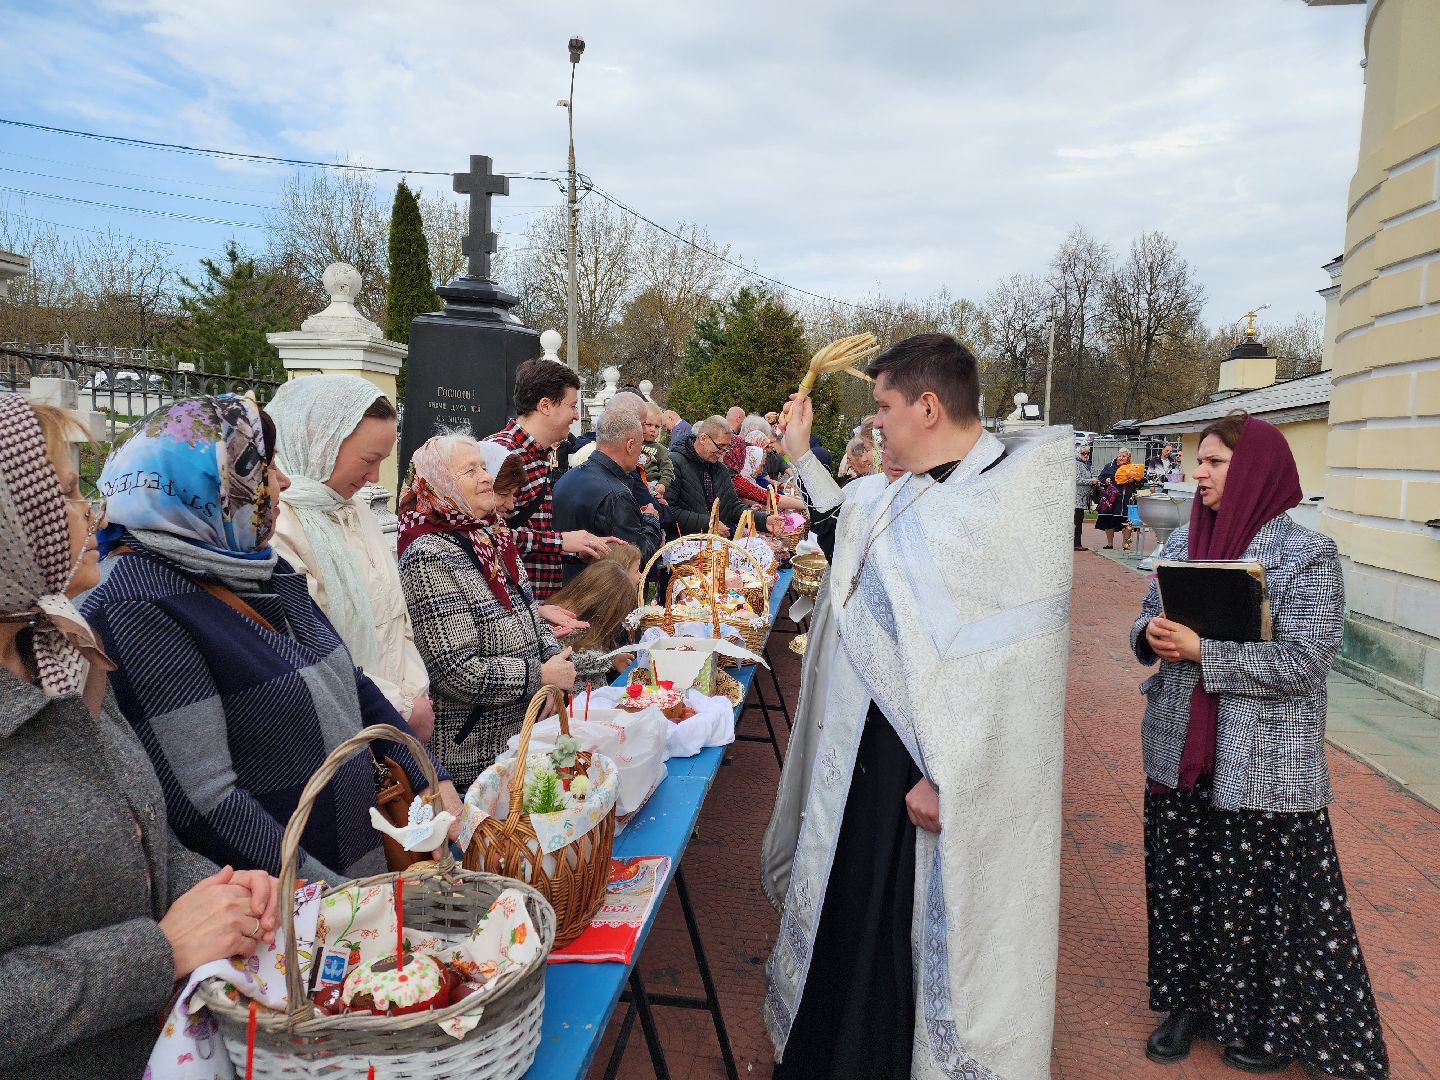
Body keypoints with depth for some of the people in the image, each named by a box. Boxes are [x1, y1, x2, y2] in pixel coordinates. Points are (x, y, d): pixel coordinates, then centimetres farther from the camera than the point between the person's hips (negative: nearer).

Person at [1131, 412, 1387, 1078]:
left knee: (1265, 894, 8)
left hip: (1264, 765, -5)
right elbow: (1148, 621, 12)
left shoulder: (1307, 556, -12)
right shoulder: (1182, 543, 6)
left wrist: (1202, 649, -22)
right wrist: (1151, 632, -11)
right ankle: (1190, 1002, 34)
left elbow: (1305, 660, -19)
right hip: (1181, 753, 5)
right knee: (1182, 882, 15)